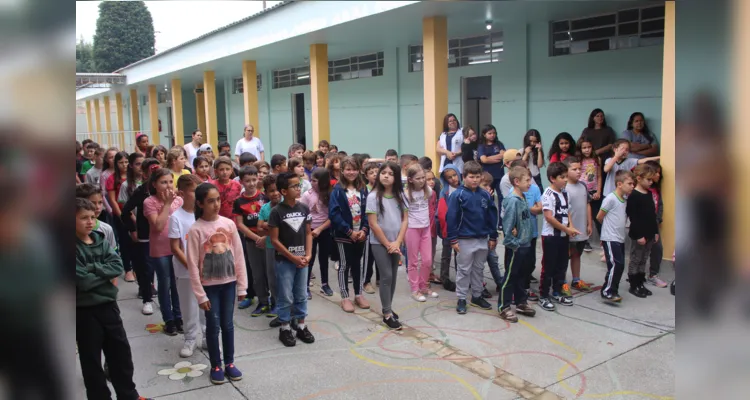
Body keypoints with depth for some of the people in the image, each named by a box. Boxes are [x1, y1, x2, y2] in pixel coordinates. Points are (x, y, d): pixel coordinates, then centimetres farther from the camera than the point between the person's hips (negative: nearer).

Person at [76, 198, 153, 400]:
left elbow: (117, 266, -8)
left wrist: (93, 268, -18)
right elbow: (83, 281, -22)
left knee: (121, 351, 15)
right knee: (91, 359, 9)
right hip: (84, 310, -5)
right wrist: (105, 273, -11)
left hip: (108, 305, 6)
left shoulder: (101, 240, 3)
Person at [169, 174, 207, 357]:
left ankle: (208, 337, 27)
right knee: (189, 307, 10)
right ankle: (190, 338, 26)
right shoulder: (176, 217, -11)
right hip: (185, 271, -3)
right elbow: (175, 248, -10)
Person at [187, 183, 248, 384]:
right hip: (209, 285, -3)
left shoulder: (229, 224, -3)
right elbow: (193, 265, -10)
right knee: (213, 325, 6)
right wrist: (200, 295, -10)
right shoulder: (196, 230, -12)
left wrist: (242, 286, 2)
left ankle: (229, 363, 26)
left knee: (228, 324, 12)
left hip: (229, 283, 3)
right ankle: (216, 366, 22)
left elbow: (238, 256, 2)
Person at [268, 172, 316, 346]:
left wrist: (308, 254, -6)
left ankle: (301, 325, 26)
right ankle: (285, 328, 18)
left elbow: (308, 233, 7)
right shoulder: (277, 211, -12)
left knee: (301, 295, 13)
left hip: (302, 259, 4)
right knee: (285, 297, 4)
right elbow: (274, 240, -11)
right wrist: (293, 257, -13)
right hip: (284, 260, -4)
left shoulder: (304, 209, 2)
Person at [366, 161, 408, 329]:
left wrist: (397, 242, -8)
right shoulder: (373, 196, -11)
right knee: (386, 276, -7)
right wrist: (387, 244, -11)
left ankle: (388, 308, 25)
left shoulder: (400, 196, 2)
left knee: (393, 276, 10)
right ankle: (387, 314, 1)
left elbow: (405, 220, 2)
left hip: (396, 243, 5)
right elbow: (373, 224, -13)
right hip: (379, 243, -4)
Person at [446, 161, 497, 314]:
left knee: (478, 269, 16)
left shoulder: (485, 195, 2)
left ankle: (477, 296, 29)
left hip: (482, 239, 4)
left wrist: (493, 237, 8)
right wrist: (453, 239, -13)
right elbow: (451, 218, -12)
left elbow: (492, 216, 8)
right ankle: (461, 299, 15)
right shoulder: (458, 195, -11)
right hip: (465, 240, -4)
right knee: (464, 270, 6)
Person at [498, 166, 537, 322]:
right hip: (515, 247, -8)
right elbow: (507, 225, -23)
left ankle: (521, 303, 32)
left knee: (521, 275, 19)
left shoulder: (523, 198, 7)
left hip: (525, 245, 8)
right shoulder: (512, 201, -21)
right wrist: (513, 244, -19)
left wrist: (527, 241, 11)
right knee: (510, 276, 2)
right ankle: (504, 307, 11)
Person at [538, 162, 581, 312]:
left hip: (563, 235, 8)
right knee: (548, 267, 0)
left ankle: (557, 292, 29)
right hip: (550, 236, -8)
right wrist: (567, 229, -17)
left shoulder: (564, 193, 9)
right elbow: (549, 217, -20)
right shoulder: (548, 194, -15)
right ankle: (543, 296, 9)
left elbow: (566, 212, 16)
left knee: (561, 265, 15)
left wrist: (571, 227, -3)